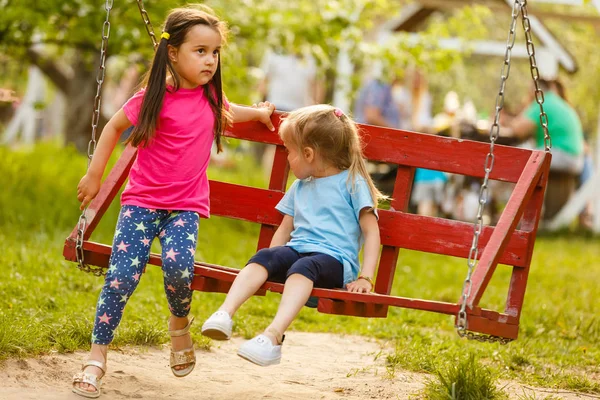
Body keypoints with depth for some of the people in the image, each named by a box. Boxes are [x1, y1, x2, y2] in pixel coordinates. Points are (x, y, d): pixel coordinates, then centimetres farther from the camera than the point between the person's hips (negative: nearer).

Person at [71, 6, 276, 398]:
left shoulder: (210, 94, 3)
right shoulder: (154, 98, -9)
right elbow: (115, 126, 4)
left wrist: (259, 111, 36)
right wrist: (94, 175, 7)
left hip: (186, 206, 2)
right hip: (143, 201, -2)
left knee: (178, 266, -24)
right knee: (121, 275, -12)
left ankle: (180, 324, 7)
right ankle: (97, 358, -1)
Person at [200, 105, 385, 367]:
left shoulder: (352, 183, 5)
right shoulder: (300, 187, 25)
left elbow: (371, 232, 0)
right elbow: (284, 229, 29)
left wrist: (365, 277, -11)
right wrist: (272, 263, 11)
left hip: (334, 258, -5)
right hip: (296, 250, 6)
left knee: (302, 267, -38)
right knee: (264, 257, -26)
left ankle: (273, 336, -57)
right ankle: (224, 314, -44)